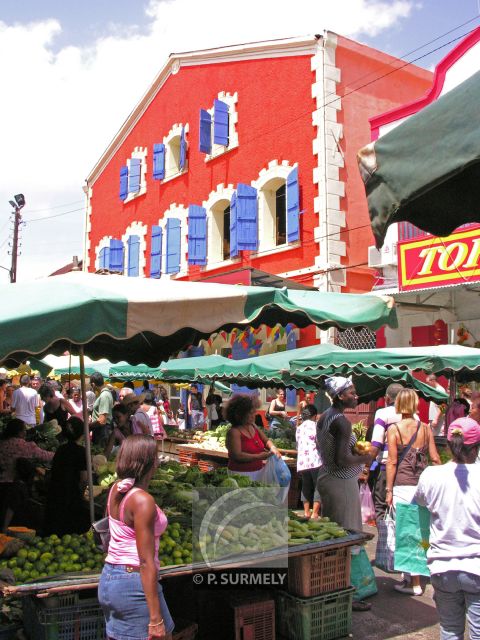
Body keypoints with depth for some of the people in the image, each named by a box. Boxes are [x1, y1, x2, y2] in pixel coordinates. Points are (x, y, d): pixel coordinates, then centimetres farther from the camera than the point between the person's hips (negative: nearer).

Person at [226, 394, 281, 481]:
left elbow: (266, 441, 18)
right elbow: (237, 456, -22)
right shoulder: (234, 432, -15)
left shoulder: (253, 427, 7)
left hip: (258, 471, 7)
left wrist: (272, 447, -4)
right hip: (241, 474, -7)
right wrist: (259, 457, -25)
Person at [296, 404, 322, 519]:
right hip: (315, 461, -5)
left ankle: (306, 511, 14)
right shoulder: (315, 426, -3)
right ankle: (315, 513, -2)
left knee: (306, 487, 14)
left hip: (302, 462, 5)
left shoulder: (298, 428, 14)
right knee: (318, 486, 2)